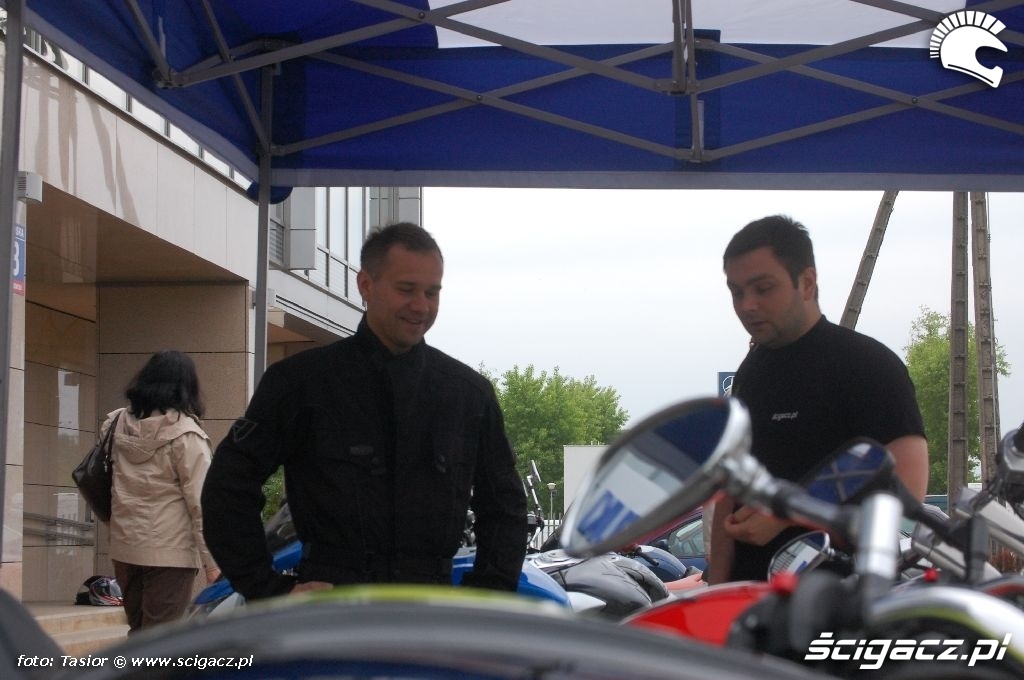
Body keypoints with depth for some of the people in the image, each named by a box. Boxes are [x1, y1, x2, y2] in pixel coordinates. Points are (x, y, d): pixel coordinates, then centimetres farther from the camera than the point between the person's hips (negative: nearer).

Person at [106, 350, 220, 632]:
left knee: (138, 632, 17)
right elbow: (200, 500, -12)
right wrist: (211, 559, -10)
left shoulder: (119, 424, 6)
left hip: (124, 546, 6)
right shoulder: (184, 433, -11)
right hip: (169, 550, -6)